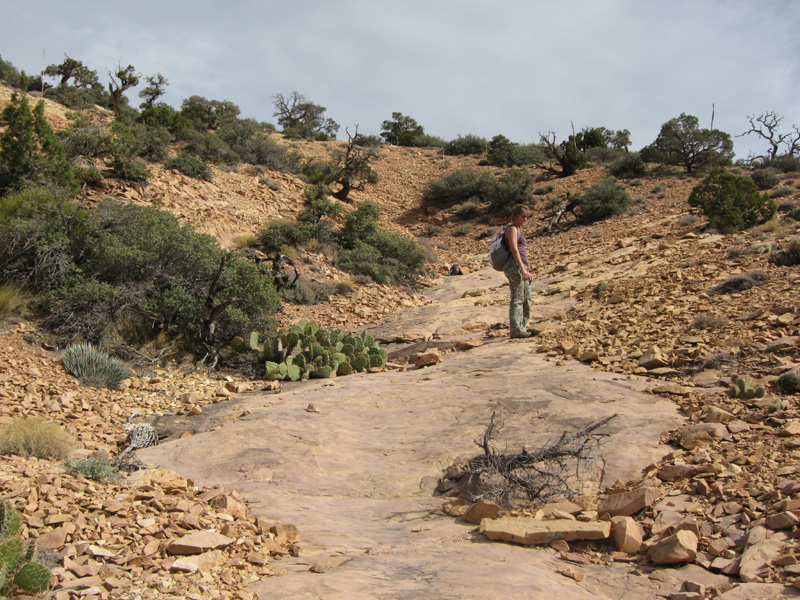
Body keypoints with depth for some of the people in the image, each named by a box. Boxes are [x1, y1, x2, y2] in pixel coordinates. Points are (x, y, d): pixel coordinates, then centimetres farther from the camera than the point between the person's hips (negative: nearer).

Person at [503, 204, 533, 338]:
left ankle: (522, 327, 18)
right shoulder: (512, 229, -6)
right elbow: (514, 250, -16)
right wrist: (523, 269, -23)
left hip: (522, 267, 10)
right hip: (515, 266, -10)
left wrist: (526, 271, 24)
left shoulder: (518, 230, 24)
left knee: (527, 300, 12)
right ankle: (516, 330, -6)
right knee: (517, 300, -8)